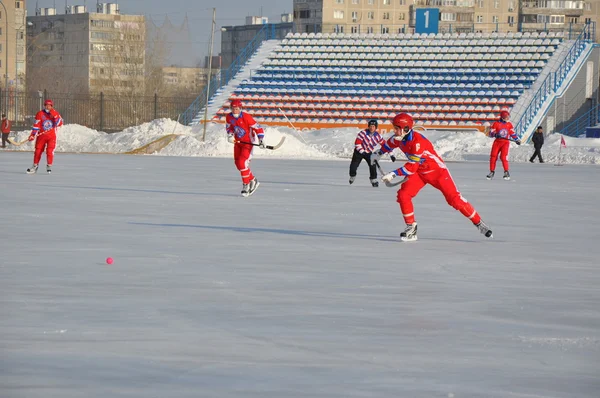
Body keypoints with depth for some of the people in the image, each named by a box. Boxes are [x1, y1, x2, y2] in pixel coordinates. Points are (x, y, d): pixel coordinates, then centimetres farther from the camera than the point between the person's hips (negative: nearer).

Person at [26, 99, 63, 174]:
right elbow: (36, 125, -3)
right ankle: (35, 166, 19)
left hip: (51, 136, -1)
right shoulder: (40, 114, -3)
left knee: (50, 150, -14)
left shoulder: (55, 114, -1)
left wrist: (55, 116, -24)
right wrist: (33, 135, -10)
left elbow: (59, 124, -13)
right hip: (41, 136, 1)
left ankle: (49, 166, -1)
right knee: (38, 150, 5)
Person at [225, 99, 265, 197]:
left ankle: (246, 185, -7)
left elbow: (258, 128, -17)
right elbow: (229, 127, 12)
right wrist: (230, 135, -9)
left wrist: (260, 140, -25)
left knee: (242, 163, -19)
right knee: (238, 163, 11)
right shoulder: (229, 117, -6)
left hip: (248, 142, -7)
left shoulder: (246, 117, -23)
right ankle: (253, 181, 30)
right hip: (237, 142, 7)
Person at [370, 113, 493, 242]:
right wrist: (379, 153, 34)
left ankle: (478, 223, 4)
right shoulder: (399, 138, -8)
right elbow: (390, 144, 19)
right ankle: (411, 228, -3)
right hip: (418, 172, 7)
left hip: (437, 171, -7)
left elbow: (412, 167, -31)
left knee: (454, 198, -9)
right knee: (403, 195, -13)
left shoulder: (418, 141, -33)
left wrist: (393, 174, -29)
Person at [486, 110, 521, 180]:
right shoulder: (496, 124, 1)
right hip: (497, 142, 0)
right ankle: (492, 172, 14)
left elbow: (513, 133, 19)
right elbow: (490, 133, -4)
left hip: (506, 142, 0)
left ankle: (506, 172, -10)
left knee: (503, 157, -16)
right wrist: (495, 134, -24)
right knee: (493, 157, -1)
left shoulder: (509, 124, 11)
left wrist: (517, 140, 11)